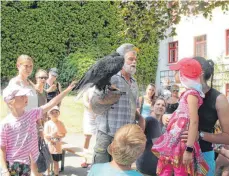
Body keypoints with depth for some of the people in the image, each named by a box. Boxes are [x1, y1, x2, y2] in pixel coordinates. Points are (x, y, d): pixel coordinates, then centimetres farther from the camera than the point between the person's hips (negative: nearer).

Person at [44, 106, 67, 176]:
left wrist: (59, 136, -18)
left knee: (56, 162, 10)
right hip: (49, 146, -1)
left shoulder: (60, 123, -1)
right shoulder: (47, 124, -6)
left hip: (57, 146, 1)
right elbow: (45, 135, -8)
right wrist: (51, 135, -26)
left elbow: (64, 134, 2)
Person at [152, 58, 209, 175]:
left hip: (181, 142, -9)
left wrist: (189, 149, -23)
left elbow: (194, 122, -21)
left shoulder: (191, 94, -16)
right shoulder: (188, 92, 11)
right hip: (174, 141, 9)